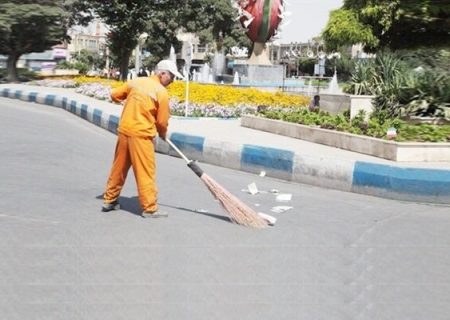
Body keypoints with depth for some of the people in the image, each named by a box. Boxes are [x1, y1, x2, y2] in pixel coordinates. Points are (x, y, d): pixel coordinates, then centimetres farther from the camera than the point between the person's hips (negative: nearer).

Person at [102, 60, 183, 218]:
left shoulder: (136, 81, 7)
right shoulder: (161, 92, -10)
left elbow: (115, 95, 15)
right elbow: (162, 122, -7)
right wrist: (163, 134, 14)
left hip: (124, 130, 7)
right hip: (141, 134, -7)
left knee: (119, 168, 17)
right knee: (146, 172, 0)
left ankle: (109, 200, 27)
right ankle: (149, 208, 3)